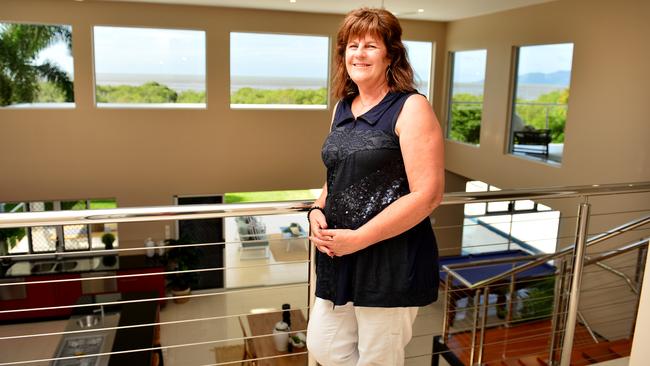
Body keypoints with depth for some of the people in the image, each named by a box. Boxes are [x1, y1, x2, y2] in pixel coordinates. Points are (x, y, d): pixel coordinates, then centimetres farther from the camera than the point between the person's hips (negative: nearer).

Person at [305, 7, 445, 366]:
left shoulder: (411, 108, -12)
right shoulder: (343, 108, 10)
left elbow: (427, 194, -19)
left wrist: (358, 238, -19)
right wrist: (317, 212, -1)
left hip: (391, 262, -7)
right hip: (339, 256, 7)